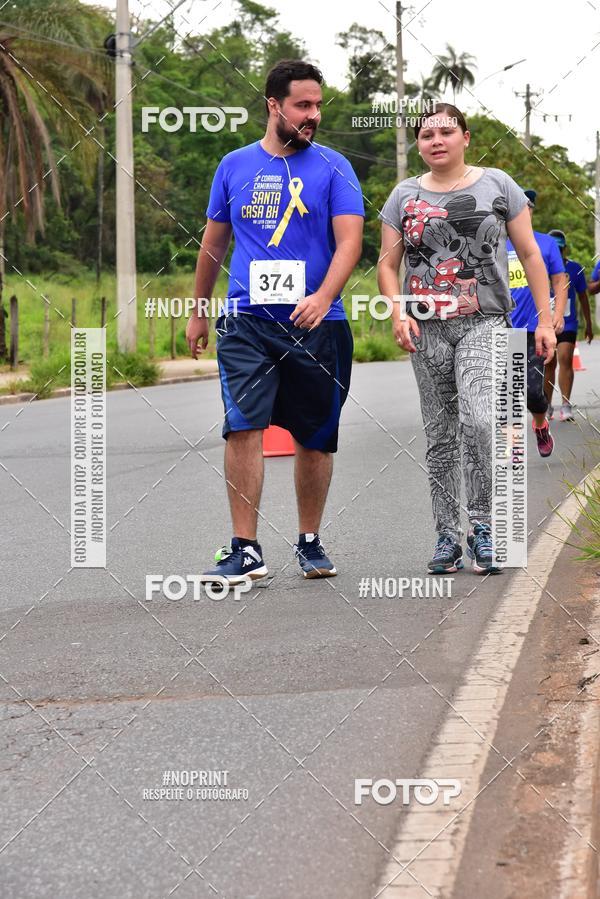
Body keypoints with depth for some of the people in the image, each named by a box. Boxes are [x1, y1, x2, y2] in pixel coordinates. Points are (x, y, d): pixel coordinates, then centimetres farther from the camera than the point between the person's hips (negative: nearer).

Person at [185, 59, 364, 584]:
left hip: (316, 323, 0)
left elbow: (350, 241, -6)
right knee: (243, 428, -13)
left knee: (315, 438, 7)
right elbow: (214, 242, 19)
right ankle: (246, 551, -11)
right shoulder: (235, 166, 9)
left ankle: (310, 542, 23)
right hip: (247, 320, 1)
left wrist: (323, 297, -23)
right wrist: (198, 312, 23)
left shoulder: (333, 168, 2)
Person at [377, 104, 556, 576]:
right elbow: (387, 264, 11)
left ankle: (482, 525, -11)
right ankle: (448, 536, 13)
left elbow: (530, 254, 6)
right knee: (440, 435, 5)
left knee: (477, 420, -23)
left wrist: (545, 319, 1)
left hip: (483, 324, -2)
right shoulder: (405, 196, 9)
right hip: (428, 329, 3)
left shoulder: (497, 185, 5)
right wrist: (398, 314, -6)